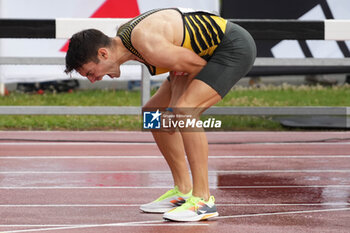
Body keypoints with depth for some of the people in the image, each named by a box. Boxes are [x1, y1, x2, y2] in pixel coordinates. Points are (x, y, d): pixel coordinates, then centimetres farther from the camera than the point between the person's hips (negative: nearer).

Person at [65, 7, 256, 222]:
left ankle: (202, 199, -23)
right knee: (153, 113, 9)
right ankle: (183, 191, 15)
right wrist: (175, 104, -2)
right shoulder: (124, 37, -1)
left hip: (235, 47, -10)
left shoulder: (148, 45, -30)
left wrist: (178, 109, -7)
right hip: (211, 51, 10)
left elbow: (199, 64, -19)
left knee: (184, 111, -28)